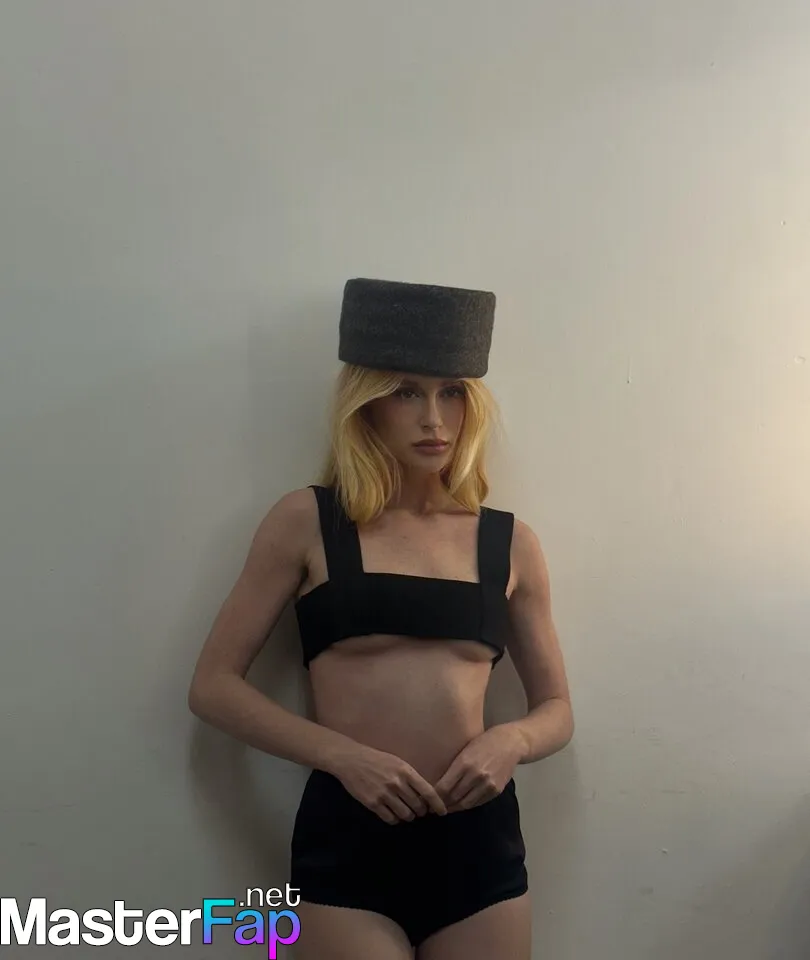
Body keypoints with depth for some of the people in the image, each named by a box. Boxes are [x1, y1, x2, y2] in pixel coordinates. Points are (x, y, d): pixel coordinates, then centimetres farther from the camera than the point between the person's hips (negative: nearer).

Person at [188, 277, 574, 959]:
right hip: (347, 839, -2)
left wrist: (511, 740, -10)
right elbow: (214, 685, -3)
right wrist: (344, 756, -15)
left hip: (480, 842, 3)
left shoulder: (510, 543, 3)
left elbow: (557, 711, 12)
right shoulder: (307, 521, -4)